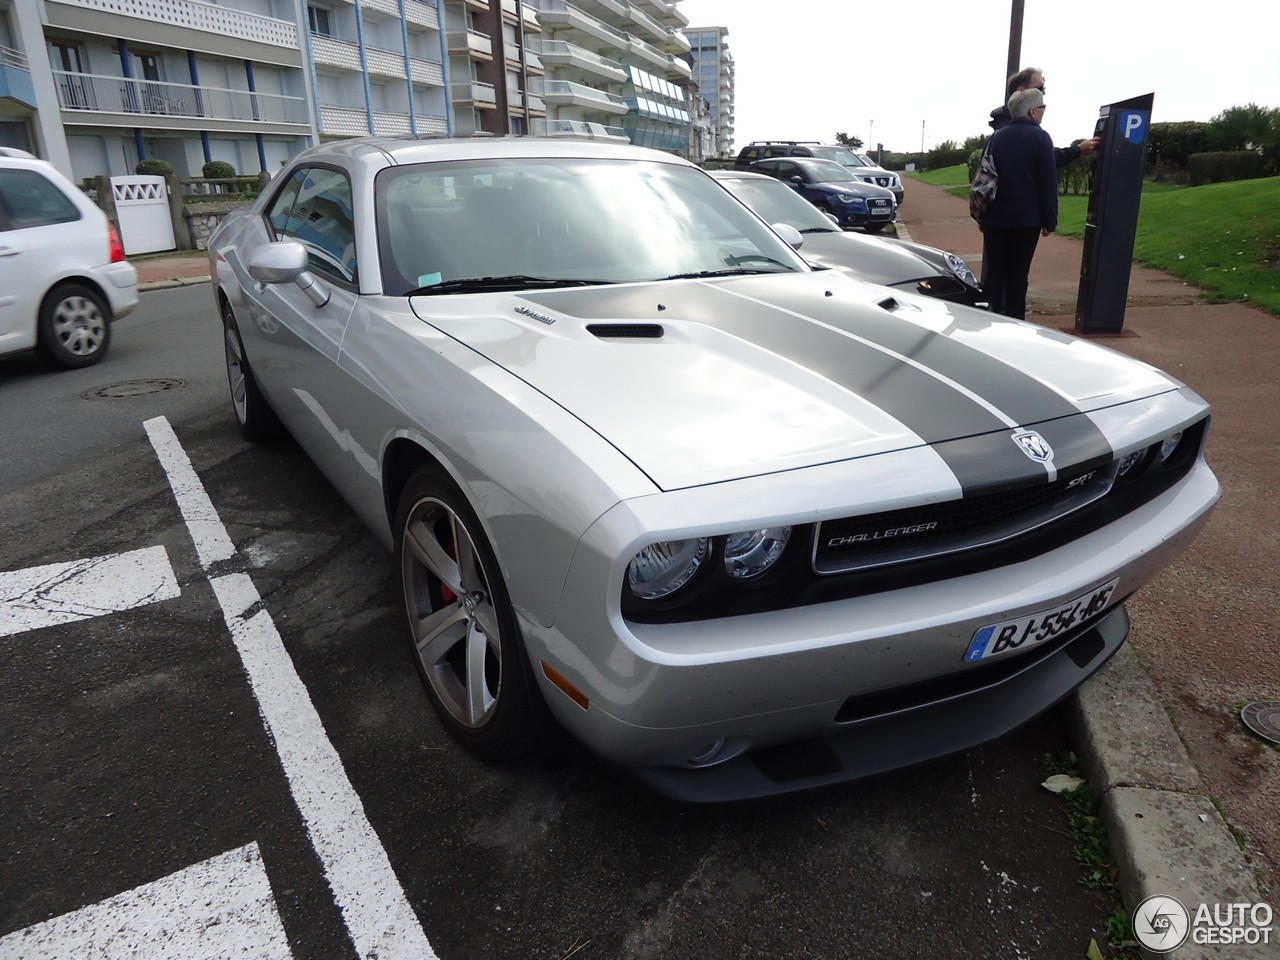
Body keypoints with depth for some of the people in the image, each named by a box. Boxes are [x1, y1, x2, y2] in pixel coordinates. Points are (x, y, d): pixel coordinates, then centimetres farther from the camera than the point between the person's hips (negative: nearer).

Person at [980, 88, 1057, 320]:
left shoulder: (997, 137, 6)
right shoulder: (1039, 137, -8)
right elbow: (1048, 183, -10)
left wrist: (983, 215, 15)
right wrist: (1050, 221, -5)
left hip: (995, 217, 4)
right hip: (1026, 219, -4)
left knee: (993, 271, 7)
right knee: (1018, 273, 2)